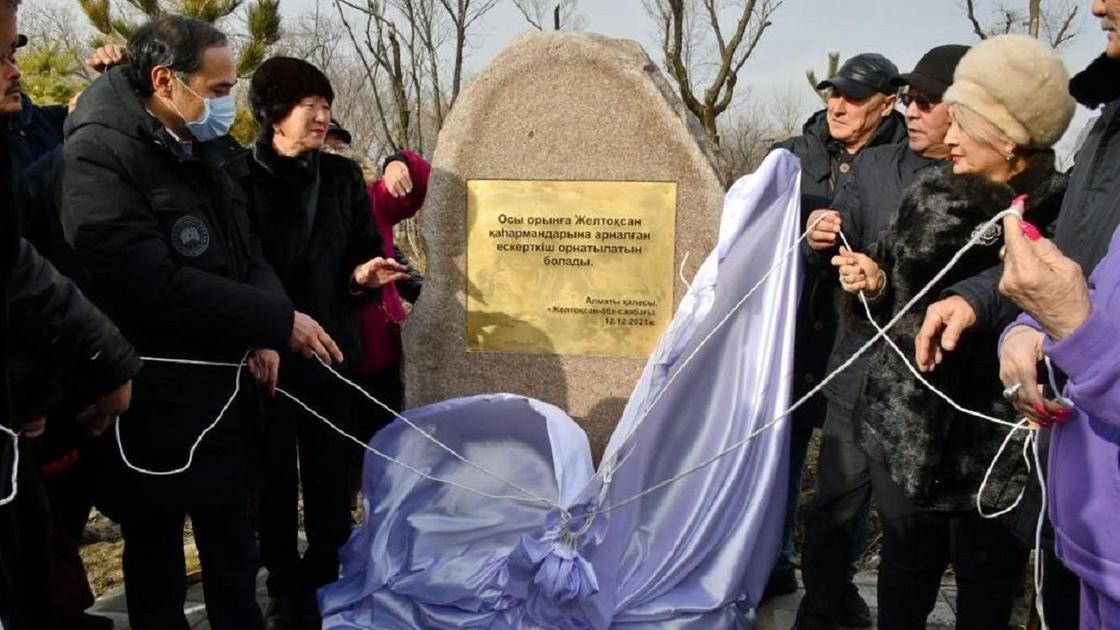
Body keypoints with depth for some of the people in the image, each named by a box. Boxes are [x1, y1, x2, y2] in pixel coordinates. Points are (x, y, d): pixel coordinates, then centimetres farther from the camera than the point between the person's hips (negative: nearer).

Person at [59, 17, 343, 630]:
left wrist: (261, 329, -8)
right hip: (151, 402, -7)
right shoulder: (100, 155, -18)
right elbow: (154, 284, -26)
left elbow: (246, 253, 12)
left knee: (233, 546, 18)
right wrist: (277, 322, -22)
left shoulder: (206, 151, 6)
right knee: (156, 555, 11)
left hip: (222, 389, 7)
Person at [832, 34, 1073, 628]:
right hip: (906, 428, 4)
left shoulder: (1062, 216, -12)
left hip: (996, 445, -3)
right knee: (905, 568, 18)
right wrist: (874, 285, -8)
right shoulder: (929, 196, 3)